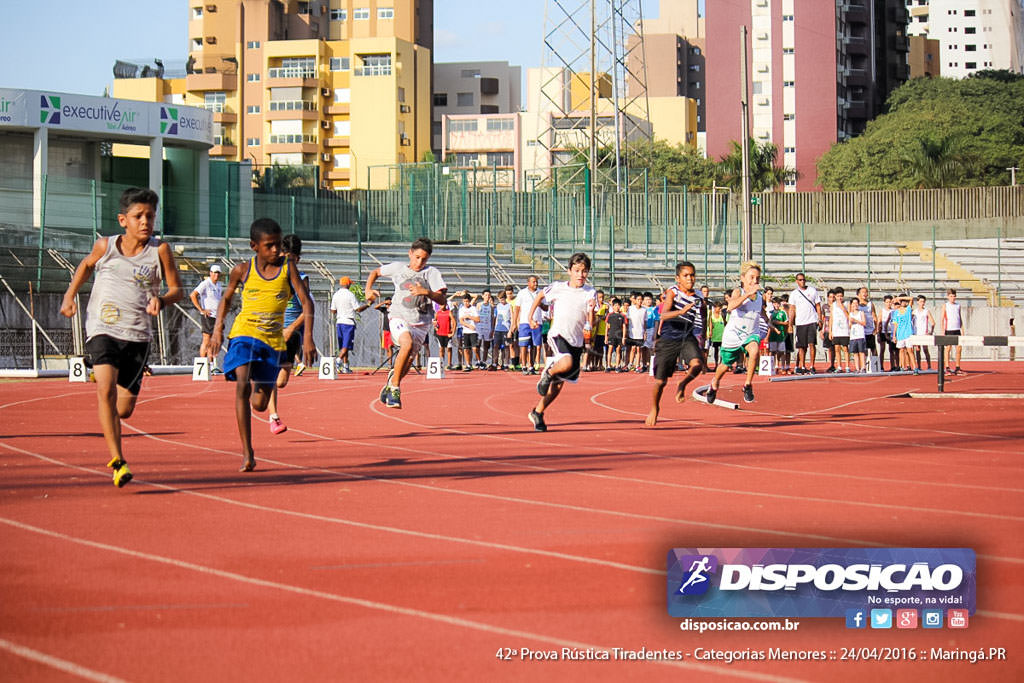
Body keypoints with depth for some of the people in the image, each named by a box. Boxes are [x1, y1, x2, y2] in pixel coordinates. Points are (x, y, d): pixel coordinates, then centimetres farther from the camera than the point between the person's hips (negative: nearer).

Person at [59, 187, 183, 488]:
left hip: (138, 335, 1)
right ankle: (117, 461, -22)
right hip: (102, 330, -1)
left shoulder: (159, 250, -2)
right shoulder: (105, 246, 2)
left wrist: (161, 300, -18)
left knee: (124, 410, 4)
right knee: (106, 388, -24)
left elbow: (177, 289, 3)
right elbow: (87, 264, 24)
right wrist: (70, 296, 16)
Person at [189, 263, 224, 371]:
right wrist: (201, 309, -19)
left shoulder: (218, 285, 14)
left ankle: (211, 366, 14)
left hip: (217, 317, 8)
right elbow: (193, 295, -18)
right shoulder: (205, 284, -10)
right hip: (208, 316, -8)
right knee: (206, 341, -8)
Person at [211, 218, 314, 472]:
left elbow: (306, 301, -3)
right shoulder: (243, 270, -2)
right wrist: (217, 329, 5)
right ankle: (247, 453, -21)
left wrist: (308, 337, -12)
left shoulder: (287, 266, -3)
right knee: (242, 386, -24)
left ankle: (258, 384, 45)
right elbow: (226, 298, 16)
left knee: (260, 405, 4)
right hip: (244, 334, -1)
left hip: (273, 340, 1)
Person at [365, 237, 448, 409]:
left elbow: (443, 300, -12)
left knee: (407, 362, 9)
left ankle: (393, 378, 45)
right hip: (399, 317, -2)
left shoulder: (432, 273, -2)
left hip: (420, 324, 2)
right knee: (407, 344, -31)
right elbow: (375, 272, 24)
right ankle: (394, 388, -20)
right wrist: (368, 290, 8)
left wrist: (426, 292, -28)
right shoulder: (397, 268, 5)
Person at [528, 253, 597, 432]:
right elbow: (540, 298, 18)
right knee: (567, 362, -35)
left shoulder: (590, 293, 0)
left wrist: (591, 310, -22)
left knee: (558, 383, 9)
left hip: (576, 342, 3)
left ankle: (538, 413, 26)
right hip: (558, 335, -3)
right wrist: (530, 317, 12)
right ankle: (548, 374, -4)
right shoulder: (558, 288, -2)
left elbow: (590, 326, -4)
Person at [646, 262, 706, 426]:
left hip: (688, 338, 3)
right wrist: (682, 311, -39)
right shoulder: (672, 292, -7)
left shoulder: (699, 299, 3)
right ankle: (654, 409, 30)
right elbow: (663, 315, -22)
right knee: (660, 381, 3)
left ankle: (682, 386, 2)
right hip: (668, 338, -2)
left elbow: (700, 324, 15)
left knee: (697, 364, -29)